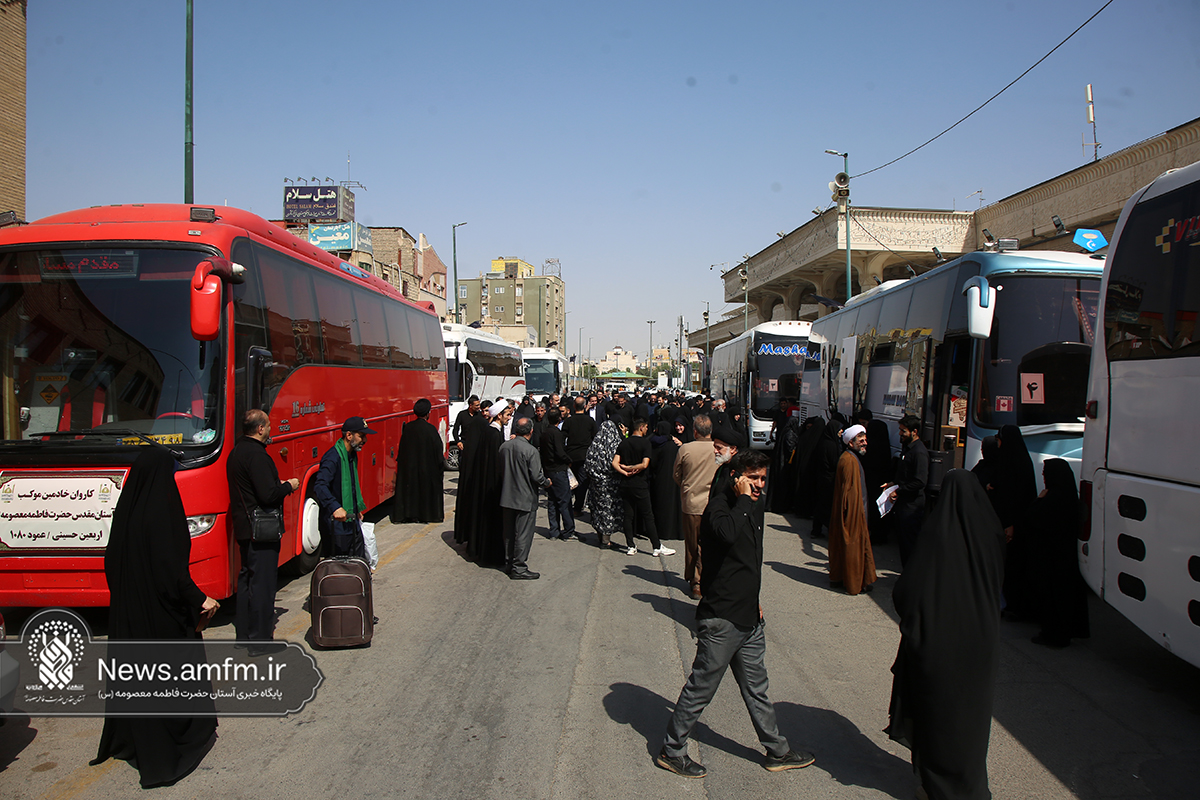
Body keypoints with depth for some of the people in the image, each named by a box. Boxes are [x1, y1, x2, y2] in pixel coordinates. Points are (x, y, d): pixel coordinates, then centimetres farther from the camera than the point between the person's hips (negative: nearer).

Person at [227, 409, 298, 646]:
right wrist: (289, 486, -8)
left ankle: (244, 633, 26)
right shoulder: (256, 455, -20)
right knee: (262, 583, -4)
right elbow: (268, 495, -25)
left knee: (247, 579, 17)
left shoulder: (237, 452, 12)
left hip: (243, 527, 10)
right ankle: (260, 638, 1)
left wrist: (279, 484, 16)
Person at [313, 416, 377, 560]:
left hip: (352, 520, 9)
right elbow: (320, 486, -32)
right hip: (337, 523, -9)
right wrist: (335, 508, -43)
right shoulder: (333, 457, -19)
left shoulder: (352, 455, 12)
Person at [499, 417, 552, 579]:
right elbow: (536, 476, -17)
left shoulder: (504, 446, -1)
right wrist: (547, 482, 1)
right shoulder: (530, 450, -19)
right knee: (523, 534, 2)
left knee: (509, 533, 17)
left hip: (507, 497, 7)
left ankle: (509, 563, 27)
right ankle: (518, 568, 6)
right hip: (525, 499, -6)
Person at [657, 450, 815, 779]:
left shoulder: (747, 509, 13)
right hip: (721, 619, -9)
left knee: (756, 688, 19)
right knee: (701, 688, 1)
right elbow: (726, 533, -40)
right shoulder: (719, 507, -15)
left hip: (748, 618, 9)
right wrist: (743, 499, -26)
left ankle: (778, 751, 30)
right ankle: (672, 751, 15)